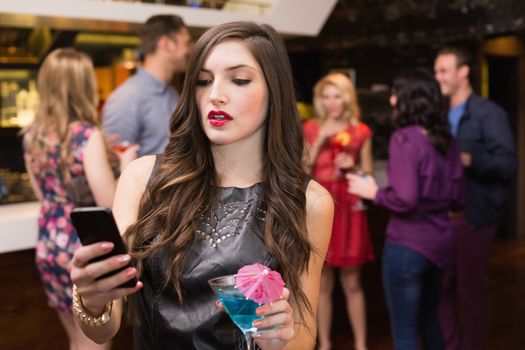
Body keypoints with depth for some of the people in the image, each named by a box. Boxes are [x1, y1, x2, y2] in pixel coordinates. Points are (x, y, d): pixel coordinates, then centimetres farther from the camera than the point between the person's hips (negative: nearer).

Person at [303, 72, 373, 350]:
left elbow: (368, 174, 10)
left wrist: (353, 167, -10)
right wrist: (320, 140, -10)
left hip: (349, 210, 0)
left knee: (352, 283, 5)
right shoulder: (311, 129, 4)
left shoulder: (361, 132, 4)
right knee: (322, 283, 7)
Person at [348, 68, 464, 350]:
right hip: (440, 242, 8)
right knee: (429, 319, 26)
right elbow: (459, 199, 9)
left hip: (408, 244, -7)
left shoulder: (404, 138, -15)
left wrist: (373, 192, -6)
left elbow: (405, 199, -23)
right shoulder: (447, 141, 6)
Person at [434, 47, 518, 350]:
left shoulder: (489, 113, -8)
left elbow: (509, 164, -15)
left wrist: (467, 159, -27)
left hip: (474, 218, -6)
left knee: (470, 291, 5)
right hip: (442, 217, 6)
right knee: (440, 287, 12)